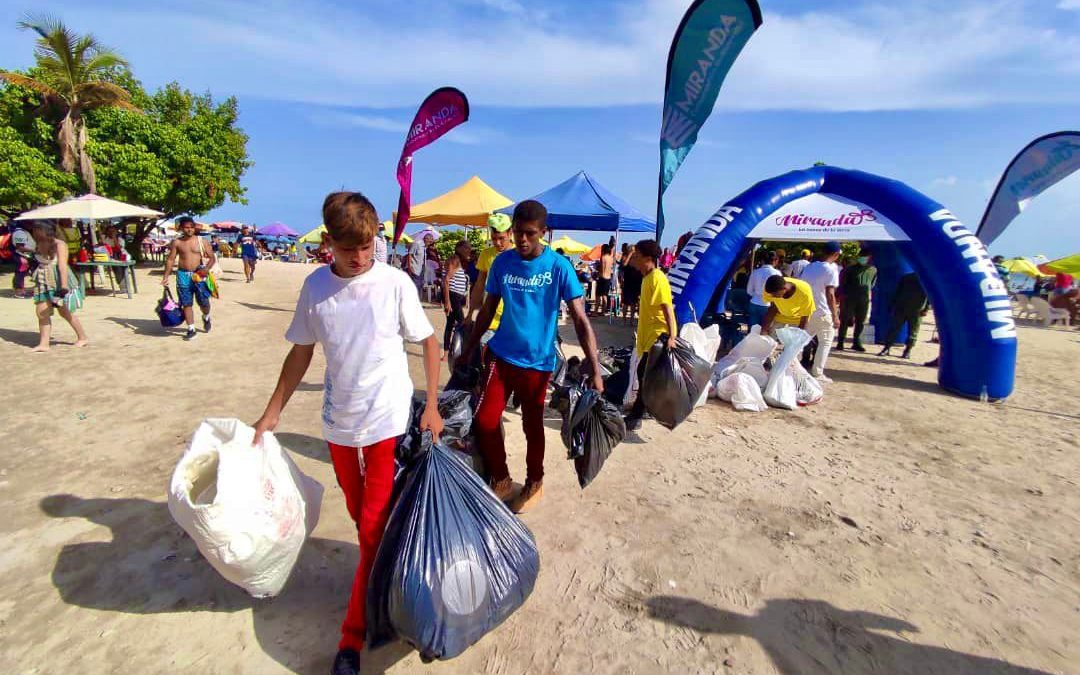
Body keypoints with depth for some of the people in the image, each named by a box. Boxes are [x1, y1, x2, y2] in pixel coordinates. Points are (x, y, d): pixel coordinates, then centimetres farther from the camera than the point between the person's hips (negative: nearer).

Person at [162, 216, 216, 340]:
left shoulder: (201, 241, 2)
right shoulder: (176, 242, 4)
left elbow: (212, 258, 3)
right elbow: (170, 260, 7)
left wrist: (206, 268, -15)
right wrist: (166, 276, 2)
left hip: (198, 274, -1)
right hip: (183, 275, 1)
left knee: (203, 302, -2)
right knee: (186, 303, 3)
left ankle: (206, 317, 32)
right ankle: (191, 329, 9)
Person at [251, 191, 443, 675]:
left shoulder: (395, 283, -12)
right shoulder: (315, 286, -3)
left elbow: (428, 341, -4)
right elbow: (301, 352, 7)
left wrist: (431, 406, -7)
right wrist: (272, 413, 9)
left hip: (389, 421, -3)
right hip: (338, 421, 4)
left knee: (374, 529, 2)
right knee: (361, 517, 20)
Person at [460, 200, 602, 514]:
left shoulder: (559, 267, -11)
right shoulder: (502, 262, -2)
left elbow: (581, 320, -13)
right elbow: (487, 311, 9)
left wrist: (595, 371, -20)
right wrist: (467, 352, 13)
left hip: (538, 361, -2)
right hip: (501, 355, 3)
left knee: (532, 426, 12)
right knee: (484, 420, -3)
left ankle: (534, 483, 38)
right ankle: (500, 479, 24)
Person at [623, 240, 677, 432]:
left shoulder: (657, 278, -17)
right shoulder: (647, 277, 12)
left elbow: (668, 309, -24)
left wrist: (671, 336, -30)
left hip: (659, 336, -10)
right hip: (649, 335, 10)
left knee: (646, 376, -5)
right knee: (644, 374, 16)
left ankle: (635, 417, 3)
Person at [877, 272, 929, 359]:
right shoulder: (906, 277, 9)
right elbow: (898, 292, 12)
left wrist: (926, 309, -7)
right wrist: (894, 305, 6)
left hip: (917, 311, -1)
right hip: (901, 308, 2)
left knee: (913, 331, 3)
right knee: (894, 328, 0)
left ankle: (908, 351, 11)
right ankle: (886, 348, 4)